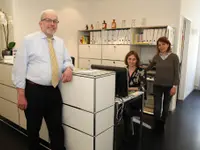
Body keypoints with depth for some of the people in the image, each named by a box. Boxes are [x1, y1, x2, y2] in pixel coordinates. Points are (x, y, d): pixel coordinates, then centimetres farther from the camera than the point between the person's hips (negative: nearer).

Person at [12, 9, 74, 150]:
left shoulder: (60, 42, 10)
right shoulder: (29, 40, -5)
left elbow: (67, 60, 16)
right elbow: (20, 67, -7)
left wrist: (68, 68, -10)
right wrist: (21, 94, -11)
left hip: (54, 91, 4)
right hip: (34, 91, -3)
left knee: (57, 128, 13)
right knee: (33, 129, 16)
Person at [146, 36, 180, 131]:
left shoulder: (174, 57, -7)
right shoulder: (156, 57, 1)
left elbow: (176, 73, -7)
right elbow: (149, 67, 17)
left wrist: (175, 86, -12)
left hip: (169, 86, -1)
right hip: (157, 85, 2)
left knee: (166, 106, 14)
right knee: (157, 107, 0)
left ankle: (162, 124, 36)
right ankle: (157, 126, 22)